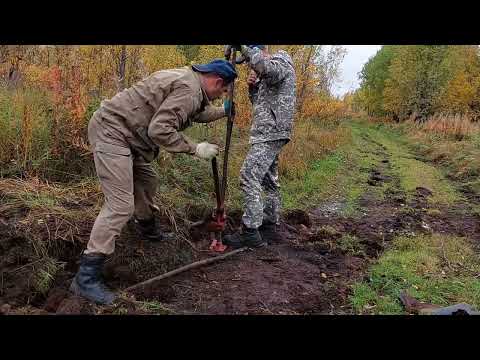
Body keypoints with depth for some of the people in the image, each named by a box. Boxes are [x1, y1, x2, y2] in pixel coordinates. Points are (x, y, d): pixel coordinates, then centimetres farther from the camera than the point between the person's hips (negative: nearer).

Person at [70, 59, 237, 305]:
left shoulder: (187, 78, 16)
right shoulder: (189, 89, -16)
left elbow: (197, 113, 35)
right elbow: (159, 130, -25)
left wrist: (223, 111, 40)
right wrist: (194, 149, -16)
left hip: (123, 133, 11)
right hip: (110, 131, -11)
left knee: (146, 180, 25)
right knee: (121, 206, -14)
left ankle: (147, 228, 50)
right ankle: (85, 278, -10)